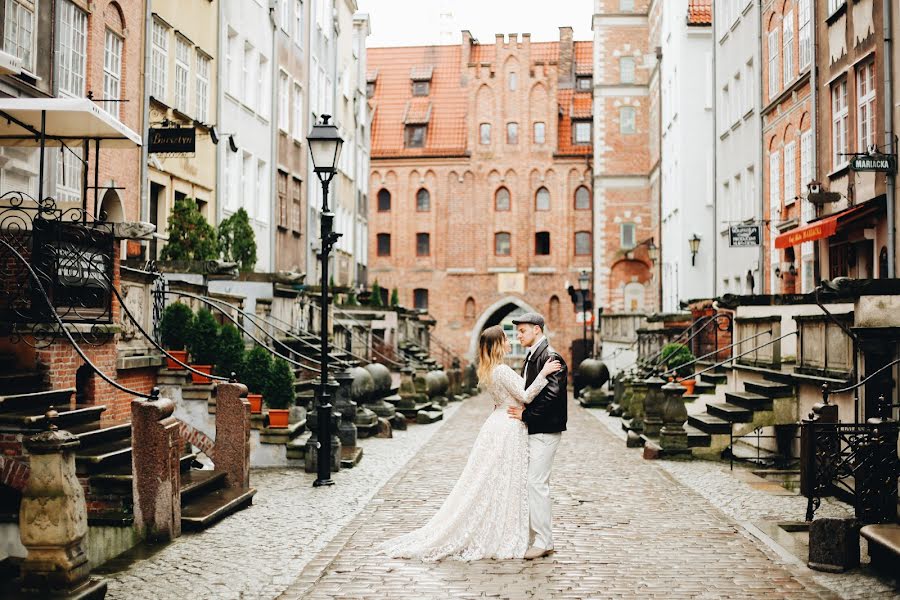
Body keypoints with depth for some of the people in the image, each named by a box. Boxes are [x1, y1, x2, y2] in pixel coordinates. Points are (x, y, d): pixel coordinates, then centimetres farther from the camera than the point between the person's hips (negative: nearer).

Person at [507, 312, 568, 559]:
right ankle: (538, 535, 20)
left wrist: (526, 414, -16)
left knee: (536, 484, -8)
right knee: (535, 484, 12)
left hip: (544, 431, -10)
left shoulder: (551, 357, -15)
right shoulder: (531, 357, 16)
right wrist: (520, 411, 4)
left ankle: (543, 541, -2)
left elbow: (552, 395, -23)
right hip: (532, 430, 10)